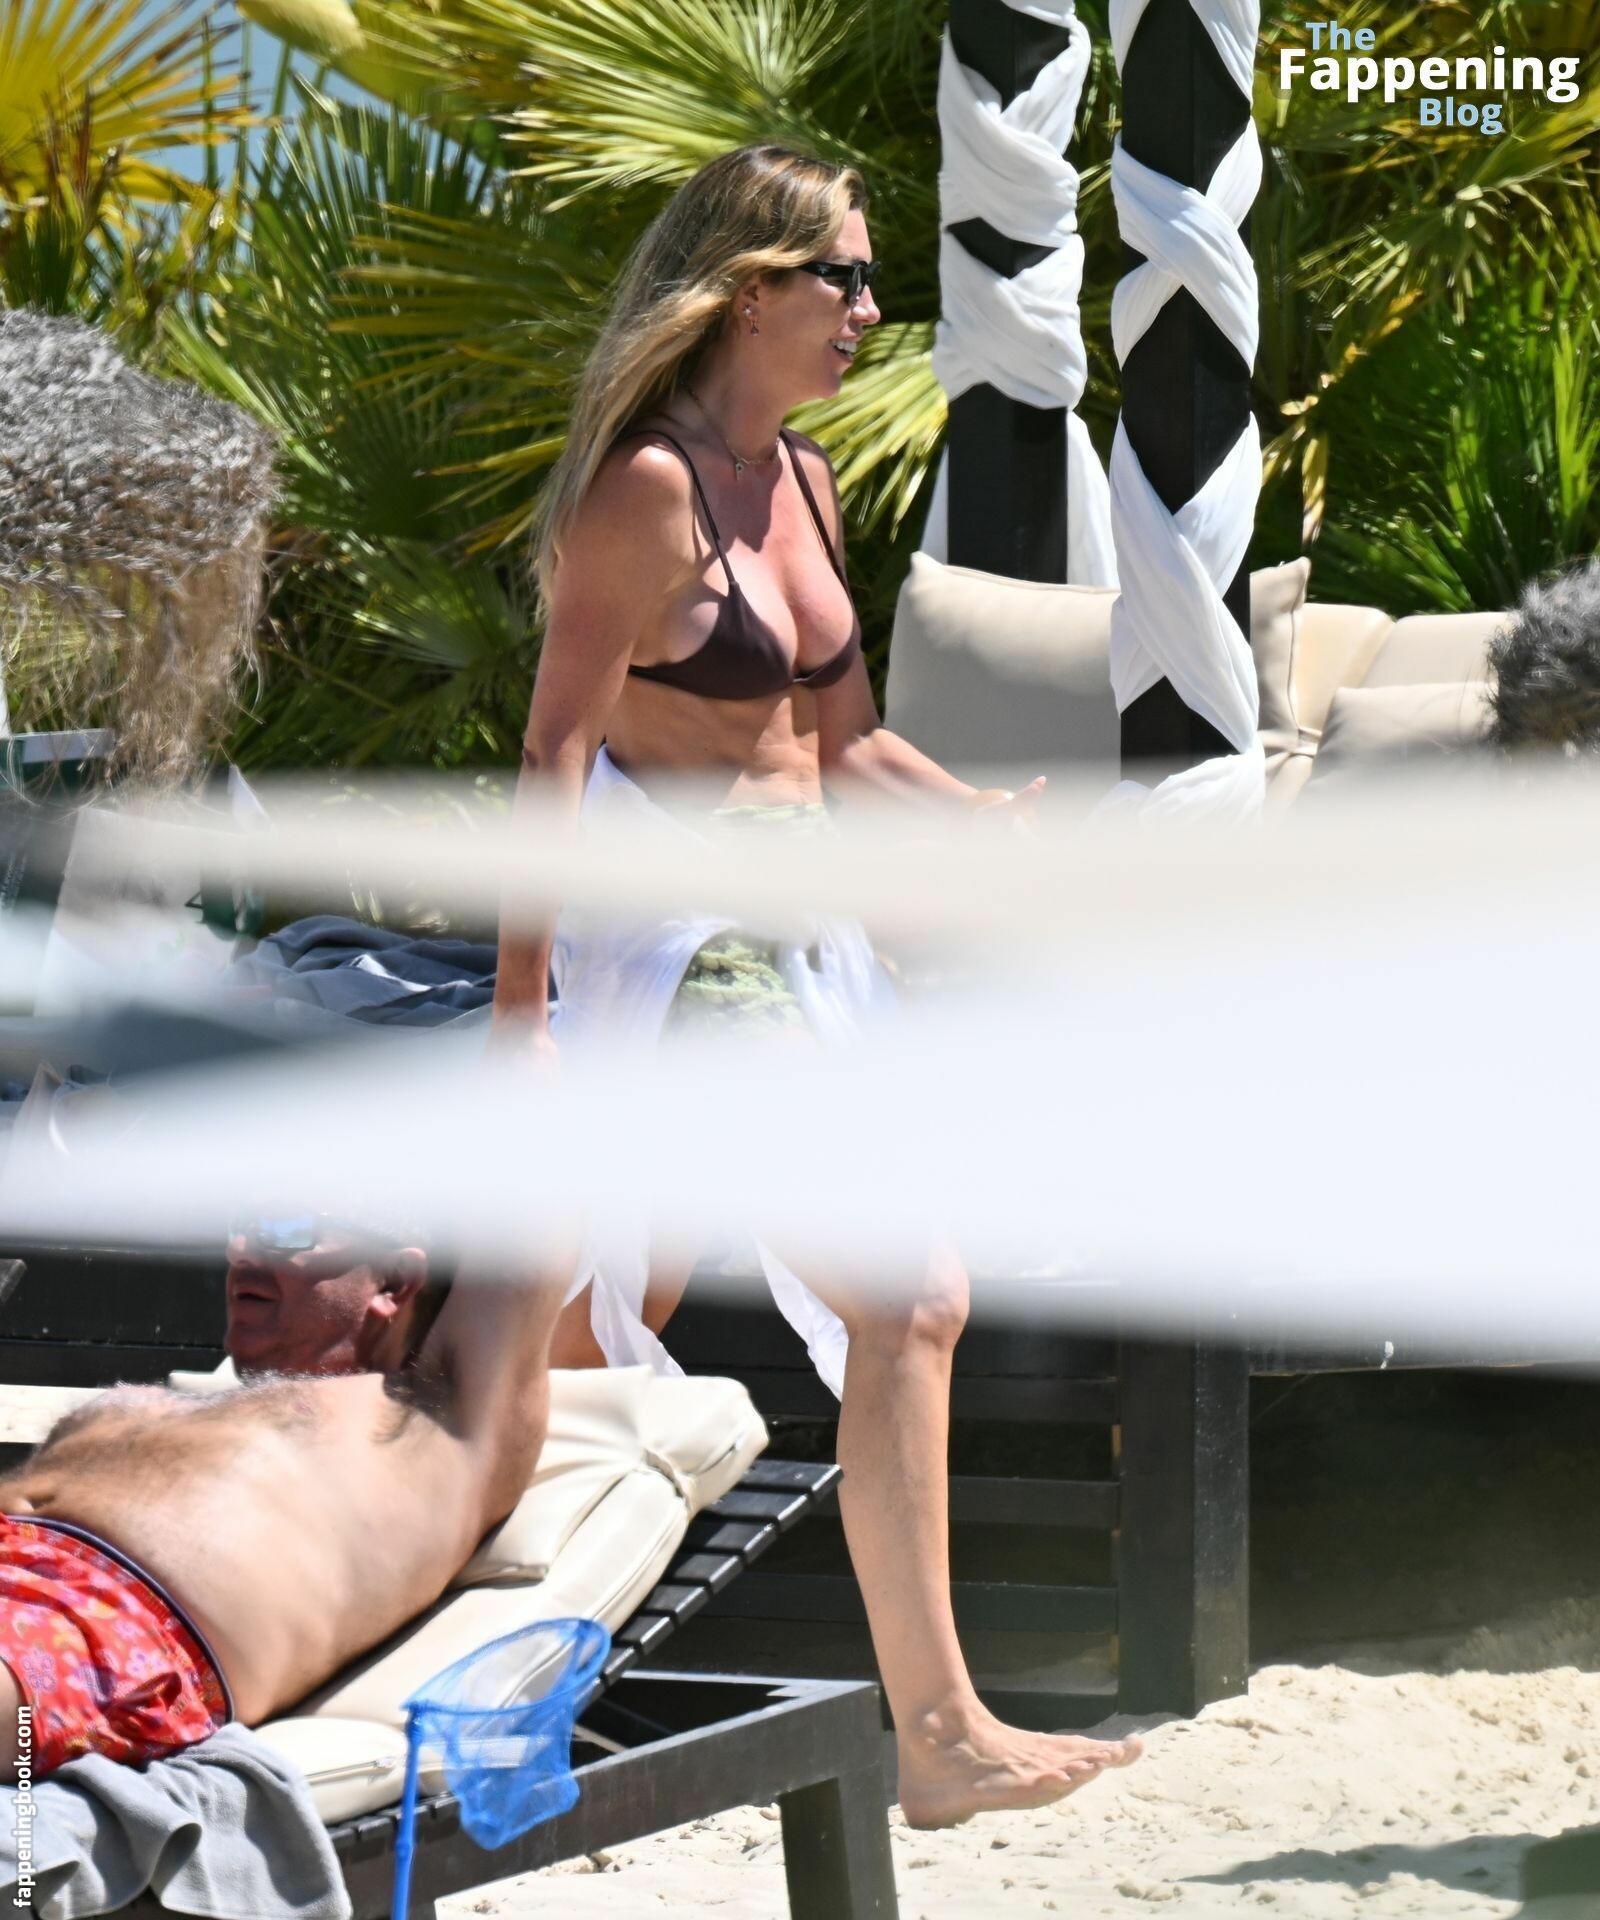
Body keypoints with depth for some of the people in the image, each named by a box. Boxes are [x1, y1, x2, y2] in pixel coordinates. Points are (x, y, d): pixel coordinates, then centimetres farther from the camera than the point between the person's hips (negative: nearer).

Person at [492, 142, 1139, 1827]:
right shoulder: (650, 485, -13)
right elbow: (555, 750, -15)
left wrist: (1007, 829, 8)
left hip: (780, 936, 9)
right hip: (675, 941, -9)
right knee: (906, 1304, -9)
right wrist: (520, 998, -19)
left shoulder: (802, 483, 13)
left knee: (613, 1316, 11)